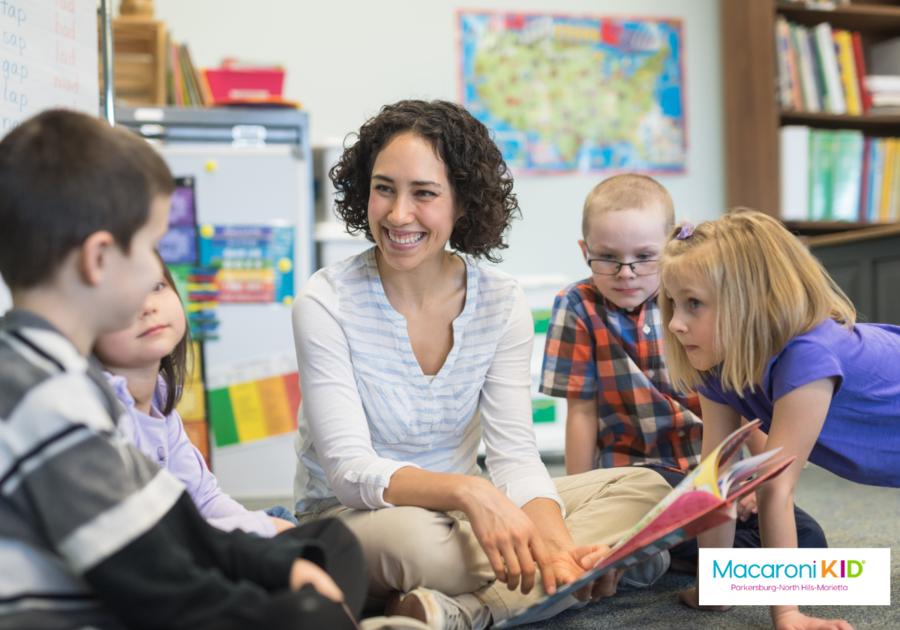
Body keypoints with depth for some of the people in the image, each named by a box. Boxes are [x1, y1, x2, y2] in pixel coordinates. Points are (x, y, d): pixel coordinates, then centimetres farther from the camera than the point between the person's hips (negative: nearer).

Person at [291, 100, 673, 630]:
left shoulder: (501, 302, -5)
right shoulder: (327, 302, -15)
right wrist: (466, 491, -40)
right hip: (349, 521, -4)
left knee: (643, 487, -12)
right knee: (411, 536, -40)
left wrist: (554, 538, -31)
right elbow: (348, 470, -22)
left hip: (457, 512, 5)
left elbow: (515, 454, -10)